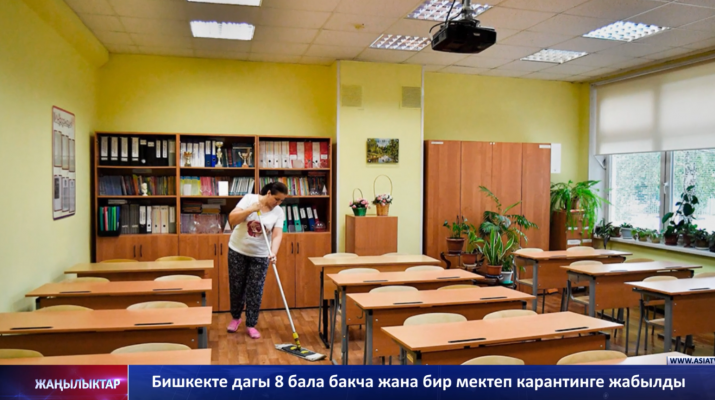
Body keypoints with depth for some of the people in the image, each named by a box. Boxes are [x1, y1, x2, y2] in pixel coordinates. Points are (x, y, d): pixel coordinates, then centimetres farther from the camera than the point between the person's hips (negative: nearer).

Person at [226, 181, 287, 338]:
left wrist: (273, 252, -33)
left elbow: (277, 235, -16)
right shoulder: (249, 199, -12)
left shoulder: (279, 212, -8)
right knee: (236, 287, 11)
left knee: (255, 291, 2)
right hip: (238, 250, -1)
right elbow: (232, 219, -18)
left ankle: (251, 325, 15)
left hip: (260, 255, 1)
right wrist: (250, 210, -30)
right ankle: (235, 318, 33)